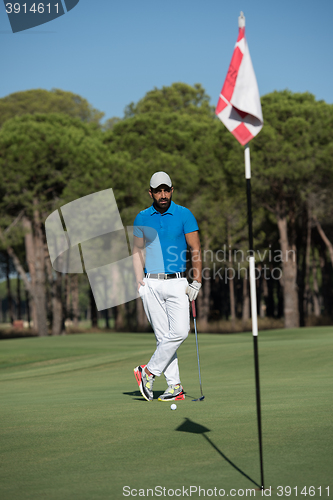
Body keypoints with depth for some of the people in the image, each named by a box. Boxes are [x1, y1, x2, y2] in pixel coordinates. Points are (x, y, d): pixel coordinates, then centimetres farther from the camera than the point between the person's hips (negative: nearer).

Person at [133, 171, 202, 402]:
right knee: (164, 336, -1)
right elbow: (138, 251, 13)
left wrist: (196, 282, -7)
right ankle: (175, 386, 2)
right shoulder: (142, 218, 7)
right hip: (152, 284, 1)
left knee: (180, 331, -14)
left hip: (177, 283, -1)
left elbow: (196, 250, 1)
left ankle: (148, 372, 0)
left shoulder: (184, 215, 1)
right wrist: (139, 282, 0)